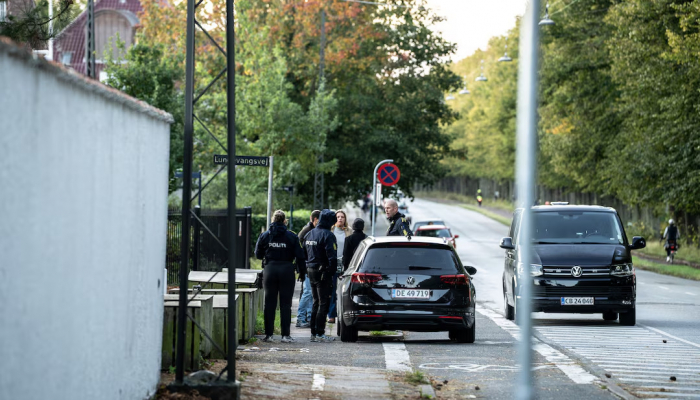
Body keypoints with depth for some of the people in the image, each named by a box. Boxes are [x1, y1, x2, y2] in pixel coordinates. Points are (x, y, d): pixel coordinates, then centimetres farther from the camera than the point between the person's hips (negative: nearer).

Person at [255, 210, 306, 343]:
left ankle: (268, 334, 6)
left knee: (269, 303, 7)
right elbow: (299, 256, -4)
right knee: (285, 303, 3)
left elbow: (258, 255, 7)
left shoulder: (265, 236, 1)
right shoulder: (291, 236, -4)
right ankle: (285, 334, 0)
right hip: (287, 271, -1)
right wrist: (302, 272, 5)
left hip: (270, 270, 1)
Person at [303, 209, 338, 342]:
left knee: (316, 303, 16)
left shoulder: (309, 234, 12)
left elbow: (304, 254, 16)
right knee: (323, 303, -3)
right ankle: (320, 334, -6)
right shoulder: (327, 235, -15)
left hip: (311, 271, 8)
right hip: (323, 272, -8)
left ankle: (313, 333, 17)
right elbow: (332, 256, -20)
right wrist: (332, 270, -12)